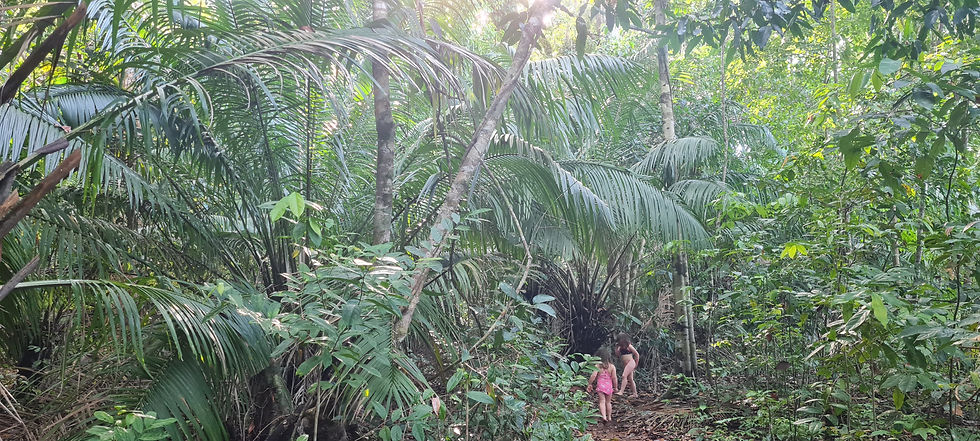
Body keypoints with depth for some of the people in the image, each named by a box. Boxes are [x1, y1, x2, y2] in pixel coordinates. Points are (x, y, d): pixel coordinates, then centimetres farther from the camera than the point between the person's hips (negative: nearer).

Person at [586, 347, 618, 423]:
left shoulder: (597, 366, -7)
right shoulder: (612, 366, -5)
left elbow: (593, 375, -15)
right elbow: (614, 378, -6)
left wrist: (589, 384, -5)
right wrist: (615, 387, 7)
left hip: (600, 386, -2)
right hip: (609, 386, 2)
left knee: (602, 402, 0)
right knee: (608, 402, 17)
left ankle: (604, 416, -18)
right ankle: (609, 417, 25)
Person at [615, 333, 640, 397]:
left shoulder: (628, 346, -7)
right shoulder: (621, 347, 13)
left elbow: (637, 354, -3)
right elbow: (617, 353, 10)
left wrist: (636, 364, 0)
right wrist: (617, 347, -1)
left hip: (630, 362, -9)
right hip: (625, 364, 9)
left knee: (624, 376, -20)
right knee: (630, 379, 11)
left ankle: (621, 392, -27)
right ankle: (635, 394, 18)